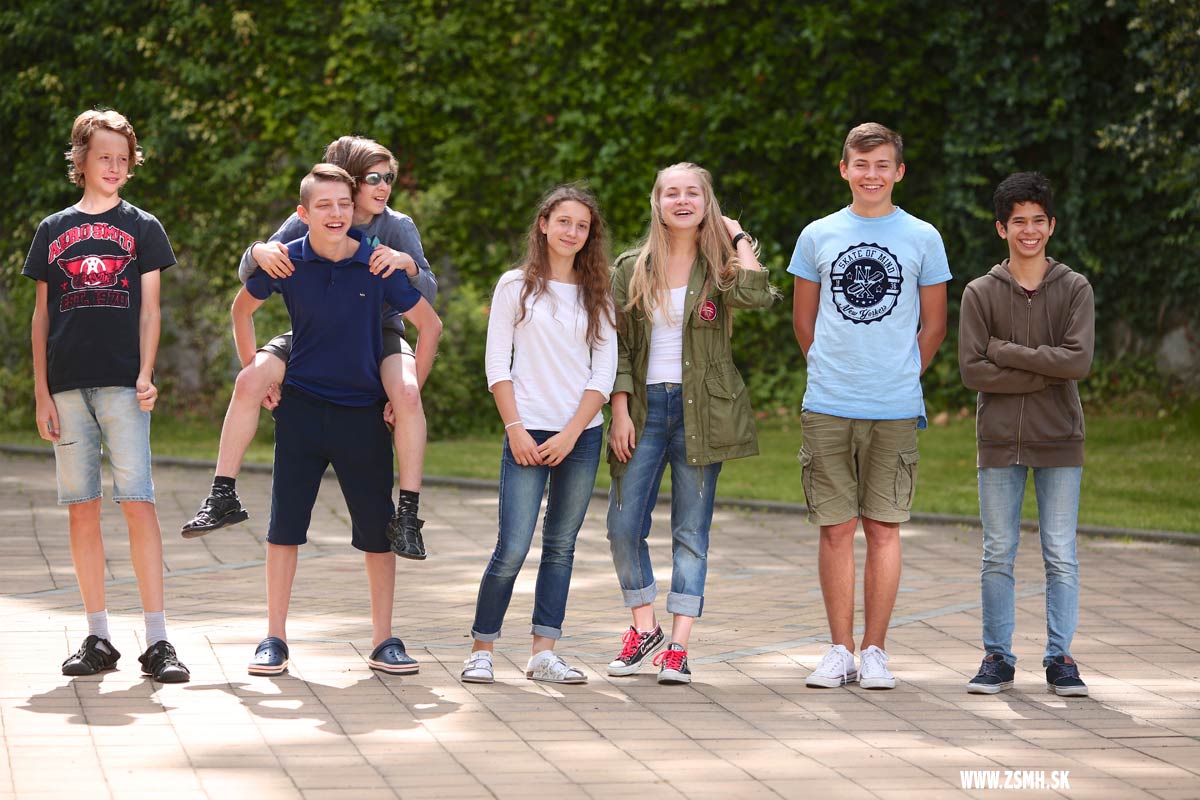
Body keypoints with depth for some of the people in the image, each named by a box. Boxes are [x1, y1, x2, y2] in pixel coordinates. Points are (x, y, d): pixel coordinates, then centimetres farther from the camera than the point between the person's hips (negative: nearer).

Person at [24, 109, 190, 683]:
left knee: (137, 502, -11)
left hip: (122, 385, -2)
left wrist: (145, 375, -6)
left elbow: (149, 309, 7)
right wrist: (41, 392, 5)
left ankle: (157, 640, -12)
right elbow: (41, 316, 13)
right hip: (67, 386, 2)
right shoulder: (52, 231, 14)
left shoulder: (143, 228, 10)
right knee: (81, 509, 3)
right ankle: (98, 639, 9)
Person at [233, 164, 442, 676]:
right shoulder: (286, 263, -4)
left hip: (363, 412, 0)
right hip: (301, 408, 0)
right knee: (285, 524, -1)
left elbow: (429, 325, 5)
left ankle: (384, 641, 12)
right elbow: (242, 310, 15)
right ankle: (274, 639, 7)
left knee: (378, 529, 3)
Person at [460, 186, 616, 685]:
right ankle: (482, 650, 0)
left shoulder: (597, 295, 9)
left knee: (561, 546, 4)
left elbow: (604, 371, 4)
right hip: (527, 435, -3)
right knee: (512, 549, -10)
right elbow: (497, 364, 0)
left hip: (581, 434, 3)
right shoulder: (516, 286, 3)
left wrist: (572, 433, -7)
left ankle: (544, 653, 7)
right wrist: (515, 429, -9)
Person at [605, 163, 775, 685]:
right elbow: (616, 346, 6)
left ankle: (678, 647, 3)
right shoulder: (630, 269, 7)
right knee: (623, 526, -2)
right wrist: (620, 411, -4)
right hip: (644, 407, 2)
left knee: (691, 532, 0)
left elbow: (756, 294, -20)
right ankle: (644, 628, 18)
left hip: (701, 410, -1)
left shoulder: (718, 266, 3)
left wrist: (738, 237, -7)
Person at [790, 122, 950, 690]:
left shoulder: (922, 239, 5)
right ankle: (839, 650, 8)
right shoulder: (818, 236, 8)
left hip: (894, 409, -1)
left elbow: (933, 326, 11)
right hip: (827, 408, 1)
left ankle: (874, 651, 7)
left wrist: (899, 378, 12)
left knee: (883, 529, 1)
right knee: (836, 529, 2)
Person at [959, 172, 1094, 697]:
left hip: (1059, 441, 0)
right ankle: (997, 657, 12)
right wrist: (1045, 371, -13)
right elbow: (972, 370, -8)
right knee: (998, 555, 5)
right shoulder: (980, 293, 2)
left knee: (1061, 556, 2)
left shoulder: (1075, 289, 2)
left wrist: (1005, 350, -12)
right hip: (1000, 442, 0)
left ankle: (1060, 657, 8)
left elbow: (1078, 360, -12)